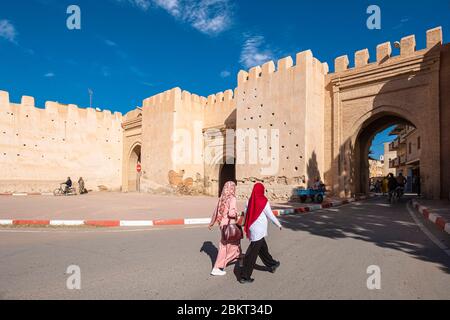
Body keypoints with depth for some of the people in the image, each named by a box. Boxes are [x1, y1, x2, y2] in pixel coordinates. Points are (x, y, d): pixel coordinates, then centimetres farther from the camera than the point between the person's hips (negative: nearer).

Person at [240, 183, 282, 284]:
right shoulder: (264, 201, -13)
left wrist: (247, 226, 22)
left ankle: (271, 265, 44)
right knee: (252, 253, -1)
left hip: (252, 229, 7)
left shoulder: (250, 201, 2)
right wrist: (279, 225, 8)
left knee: (263, 248, 24)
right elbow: (270, 216, -7)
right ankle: (244, 277, 5)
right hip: (259, 230, -7)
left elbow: (246, 214, 9)